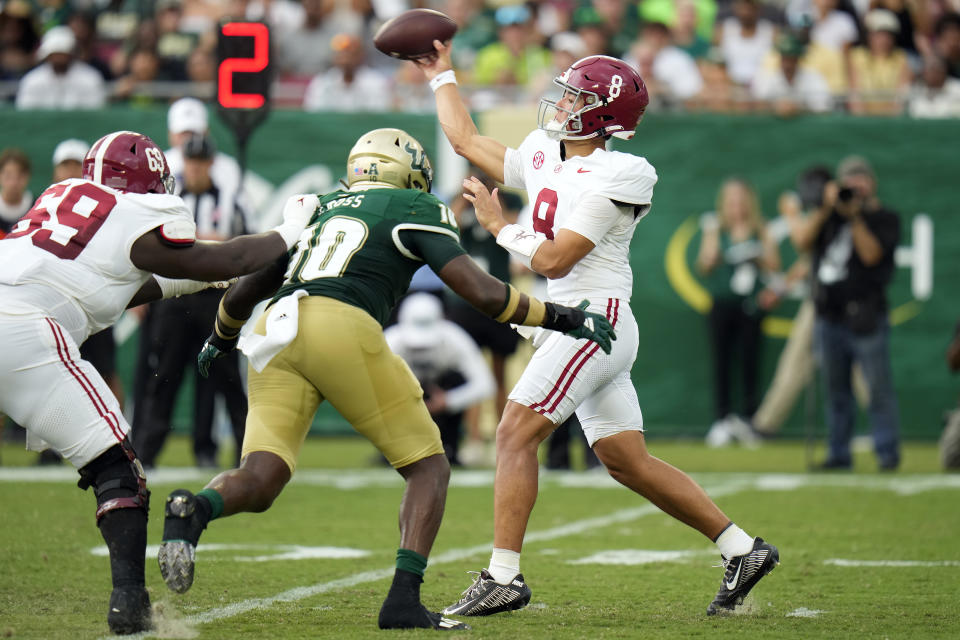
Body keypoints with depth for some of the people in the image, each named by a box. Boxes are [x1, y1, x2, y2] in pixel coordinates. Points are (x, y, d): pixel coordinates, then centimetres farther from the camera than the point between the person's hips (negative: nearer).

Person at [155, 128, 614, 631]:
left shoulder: (317, 210, 33)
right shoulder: (413, 210, 18)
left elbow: (241, 295, 39)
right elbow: (482, 293, 6)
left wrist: (220, 340, 60)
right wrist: (564, 319, 18)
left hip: (274, 334, 5)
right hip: (341, 326, -5)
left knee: (258, 484, 1)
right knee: (428, 468, 10)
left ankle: (194, 509, -33)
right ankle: (403, 600, -6)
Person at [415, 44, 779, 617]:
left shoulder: (610, 180, -12)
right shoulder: (543, 161, 14)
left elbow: (553, 260, -16)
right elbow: (466, 139, 26)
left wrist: (499, 226, -3)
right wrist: (442, 74, 31)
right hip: (574, 326, 9)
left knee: (516, 434, -12)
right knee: (629, 463, 9)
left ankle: (503, 577, -13)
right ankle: (742, 549, 13)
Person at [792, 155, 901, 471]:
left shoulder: (884, 218, 4)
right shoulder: (829, 216, 17)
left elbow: (871, 254, -10)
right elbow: (802, 241, 2)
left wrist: (855, 217, -11)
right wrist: (826, 209, -5)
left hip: (865, 320, -5)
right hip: (828, 318, 5)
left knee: (878, 387, -9)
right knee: (835, 389, 8)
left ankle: (888, 453, -6)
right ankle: (839, 453, 13)